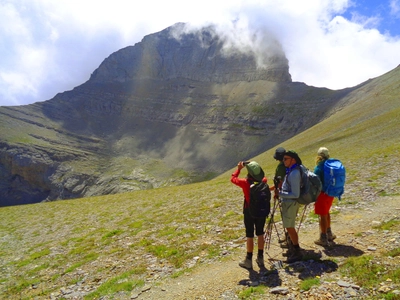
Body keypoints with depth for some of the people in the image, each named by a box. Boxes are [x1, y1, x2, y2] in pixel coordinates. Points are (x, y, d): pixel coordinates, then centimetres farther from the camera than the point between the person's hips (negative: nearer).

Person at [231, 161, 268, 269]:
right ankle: (260, 258, 23)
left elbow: (233, 178, -2)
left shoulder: (245, 182, -17)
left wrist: (239, 169, 10)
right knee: (260, 234, 14)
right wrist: (256, 168, 15)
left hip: (249, 212, -4)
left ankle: (249, 260, 14)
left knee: (250, 236, 5)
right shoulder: (263, 181, -6)